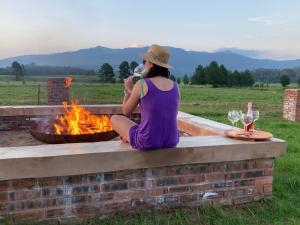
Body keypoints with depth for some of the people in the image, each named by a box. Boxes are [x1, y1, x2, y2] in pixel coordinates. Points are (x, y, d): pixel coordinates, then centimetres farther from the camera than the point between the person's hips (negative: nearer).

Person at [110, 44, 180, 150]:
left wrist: (128, 89, 14)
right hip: (171, 141, 5)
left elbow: (126, 112, 1)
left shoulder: (141, 84, -12)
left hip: (147, 142, -5)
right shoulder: (175, 86, 2)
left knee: (114, 119, 22)